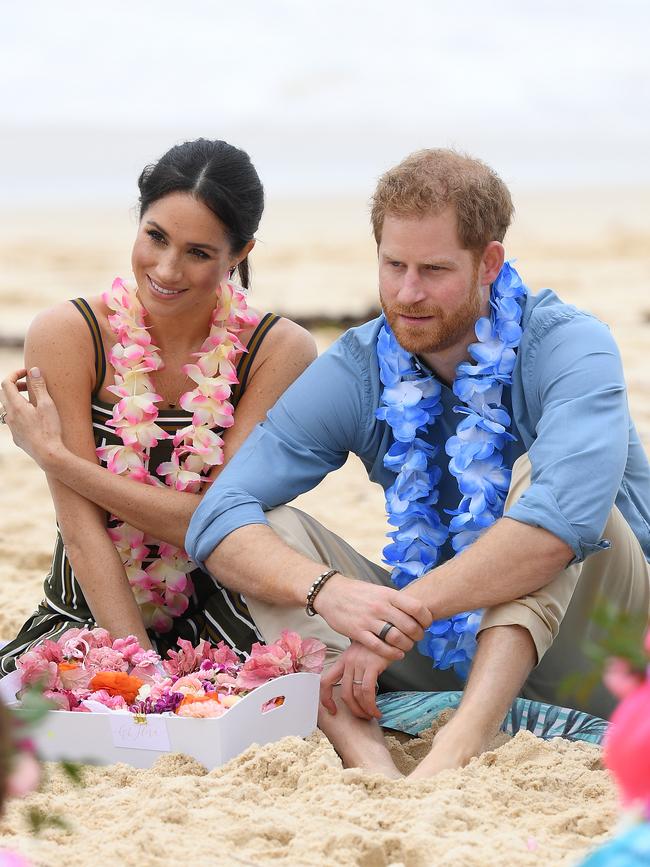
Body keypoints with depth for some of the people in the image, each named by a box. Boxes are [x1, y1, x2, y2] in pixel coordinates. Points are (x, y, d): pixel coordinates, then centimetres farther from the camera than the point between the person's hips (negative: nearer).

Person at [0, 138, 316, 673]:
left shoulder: (281, 352, -9)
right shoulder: (67, 334, -10)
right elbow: (81, 527, -14)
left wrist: (54, 455, -14)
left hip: (216, 619, 0)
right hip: (91, 621, 0)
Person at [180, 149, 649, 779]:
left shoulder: (569, 346, -17)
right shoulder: (355, 372, -6)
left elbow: (566, 518, -36)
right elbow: (217, 520, -15)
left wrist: (406, 610, -39)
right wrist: (326, 591, -35)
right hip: (448, 646, 4)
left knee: (538, 473, -30)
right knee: (266, 533, -13)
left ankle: (459, 747, -45)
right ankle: (368, 759, -38)